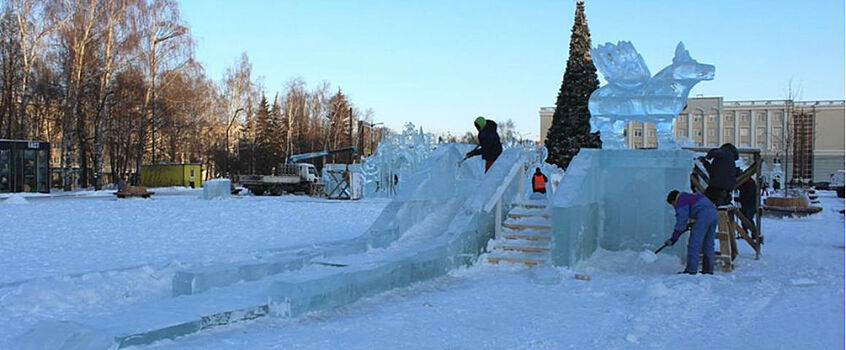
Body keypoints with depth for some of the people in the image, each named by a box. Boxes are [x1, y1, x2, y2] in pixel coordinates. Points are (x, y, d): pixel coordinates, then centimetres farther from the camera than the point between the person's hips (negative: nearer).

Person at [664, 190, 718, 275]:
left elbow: (681, 222, -5)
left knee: (694, 243, -5)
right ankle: (708, 269, 16)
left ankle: (691, 270, -7)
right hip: (714, 213, 10)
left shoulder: (681, 202, 1)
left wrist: (673, 238, -2)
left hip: (704, 216, -10)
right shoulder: (690, 196, 29)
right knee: (708, 244, 14)